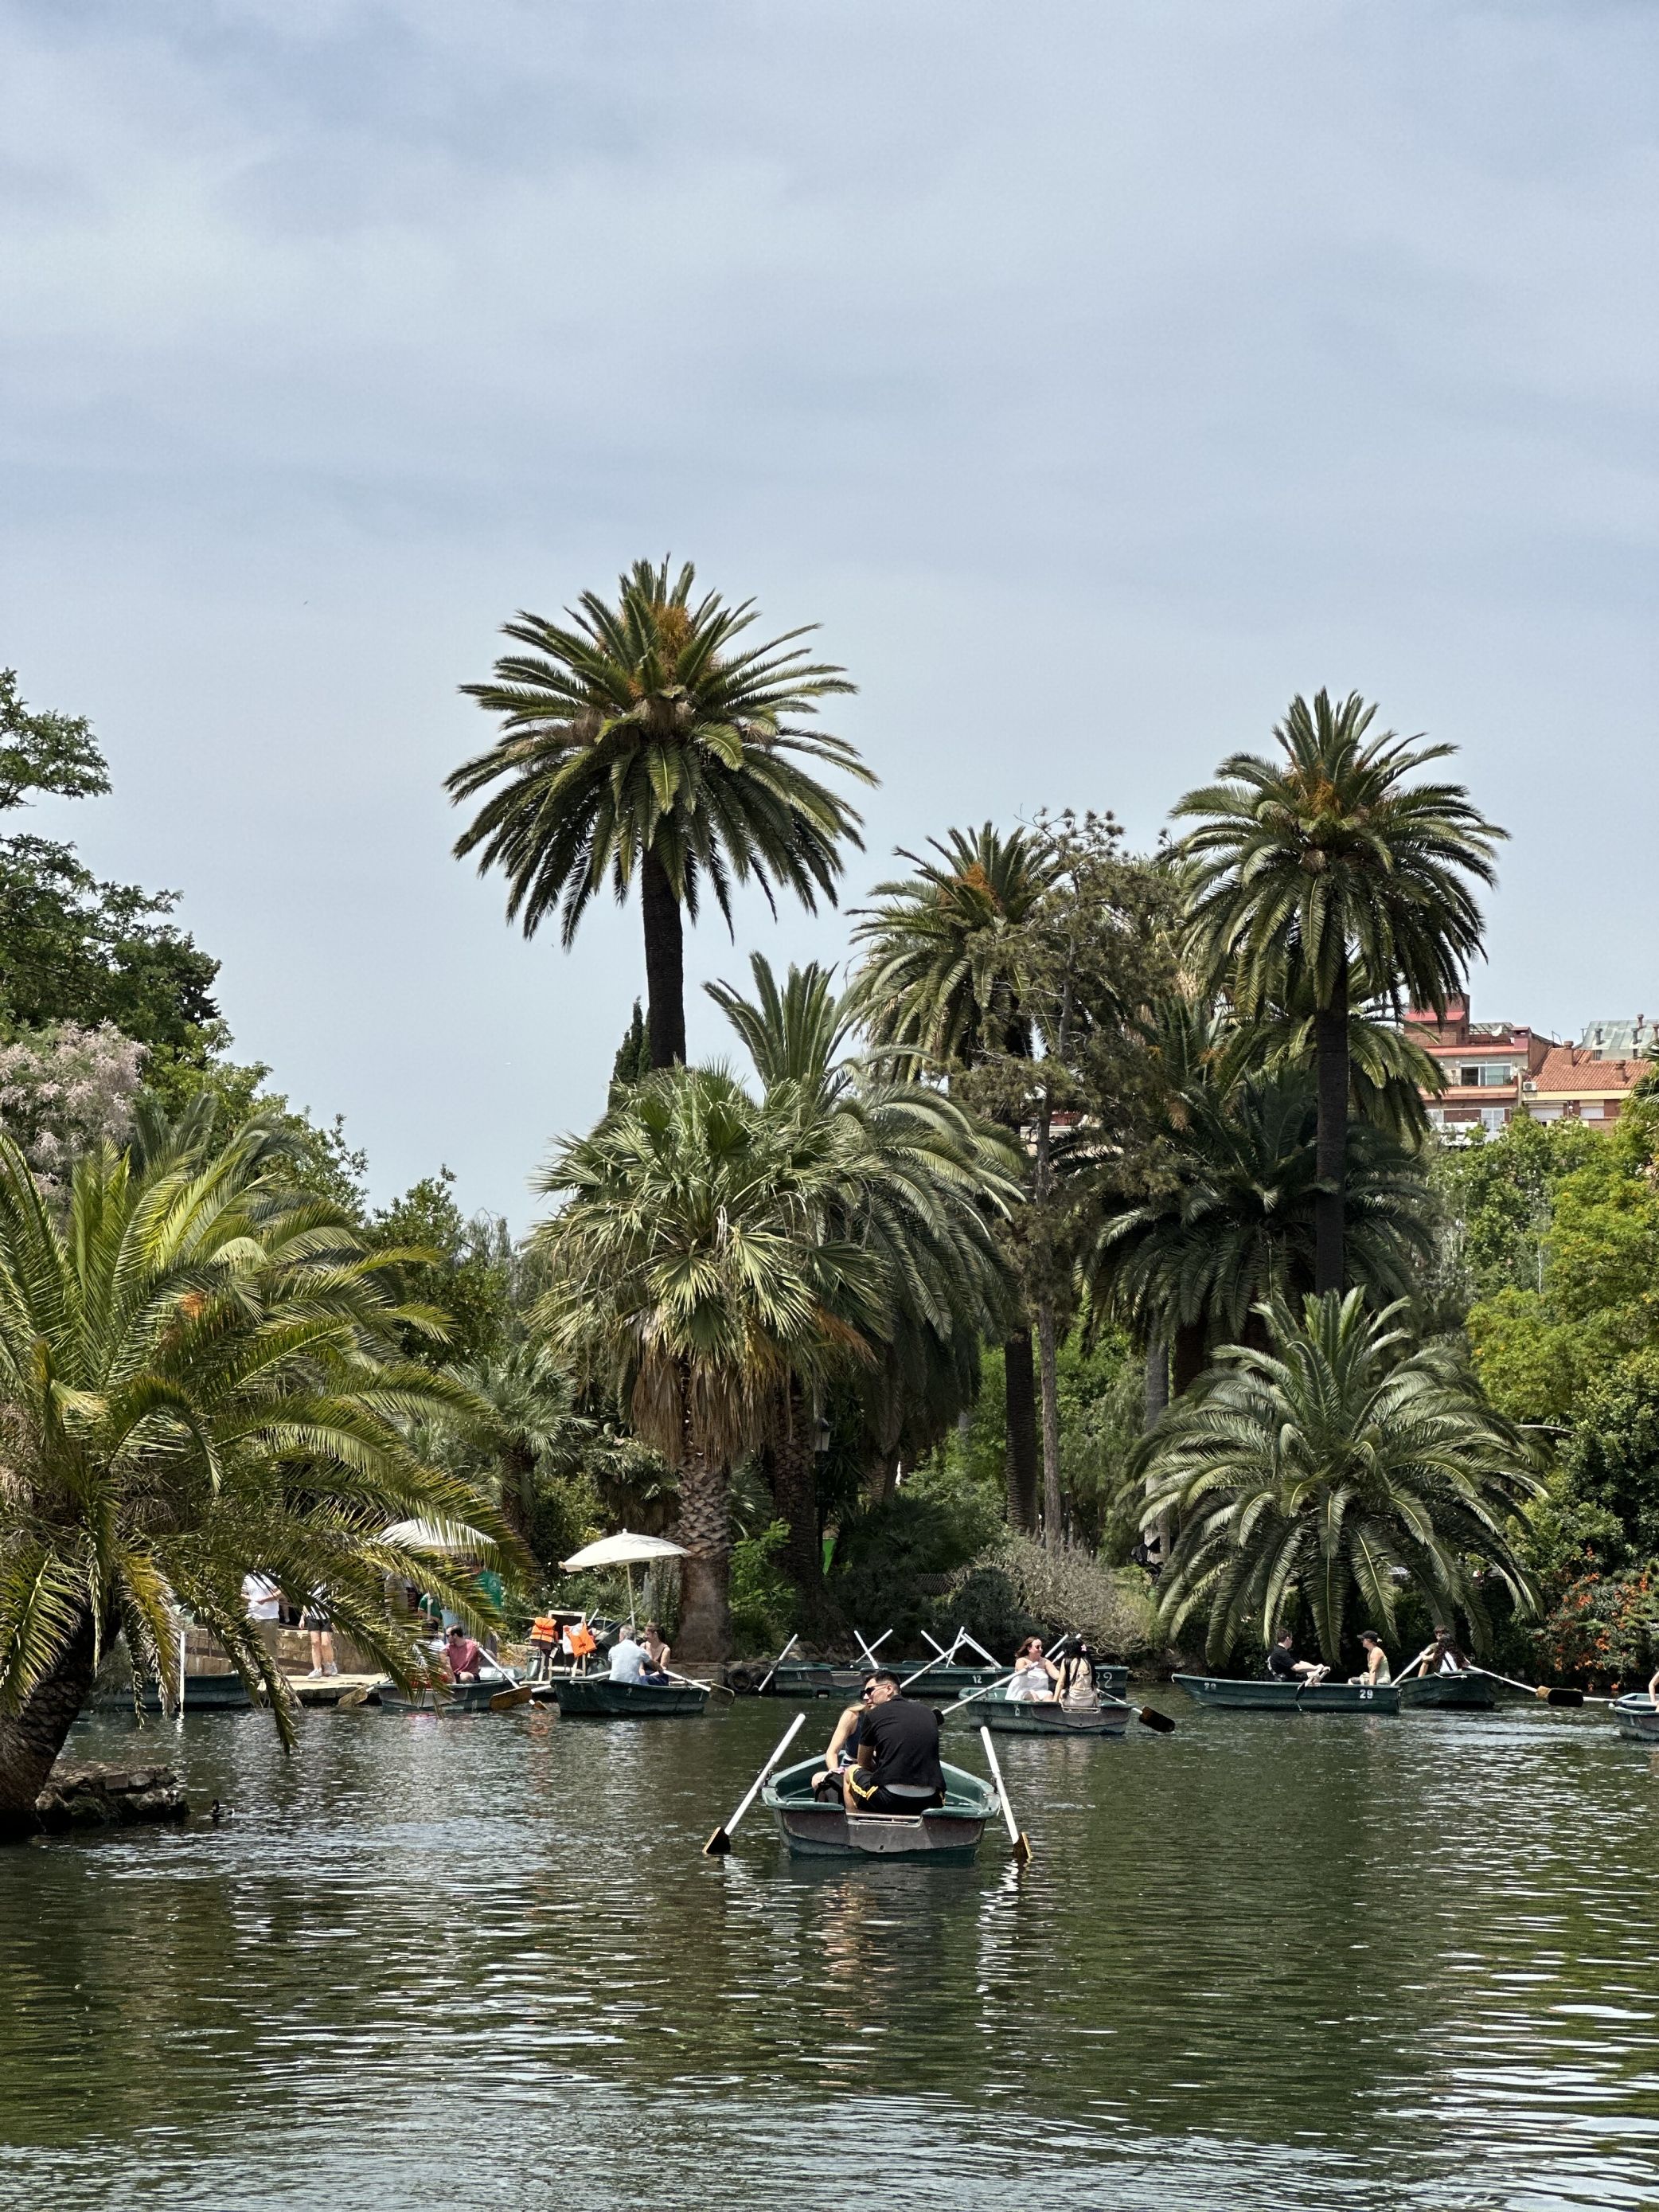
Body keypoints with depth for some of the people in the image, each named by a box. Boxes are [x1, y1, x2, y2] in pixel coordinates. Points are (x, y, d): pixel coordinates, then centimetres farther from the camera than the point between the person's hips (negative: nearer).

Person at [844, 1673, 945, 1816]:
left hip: (889, 1800, -4)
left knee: (851, 1772, 25)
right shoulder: (928, 1713, 15)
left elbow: (863, 1763, 15)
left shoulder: (874, 1714, 3)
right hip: (929, 1801, 4)